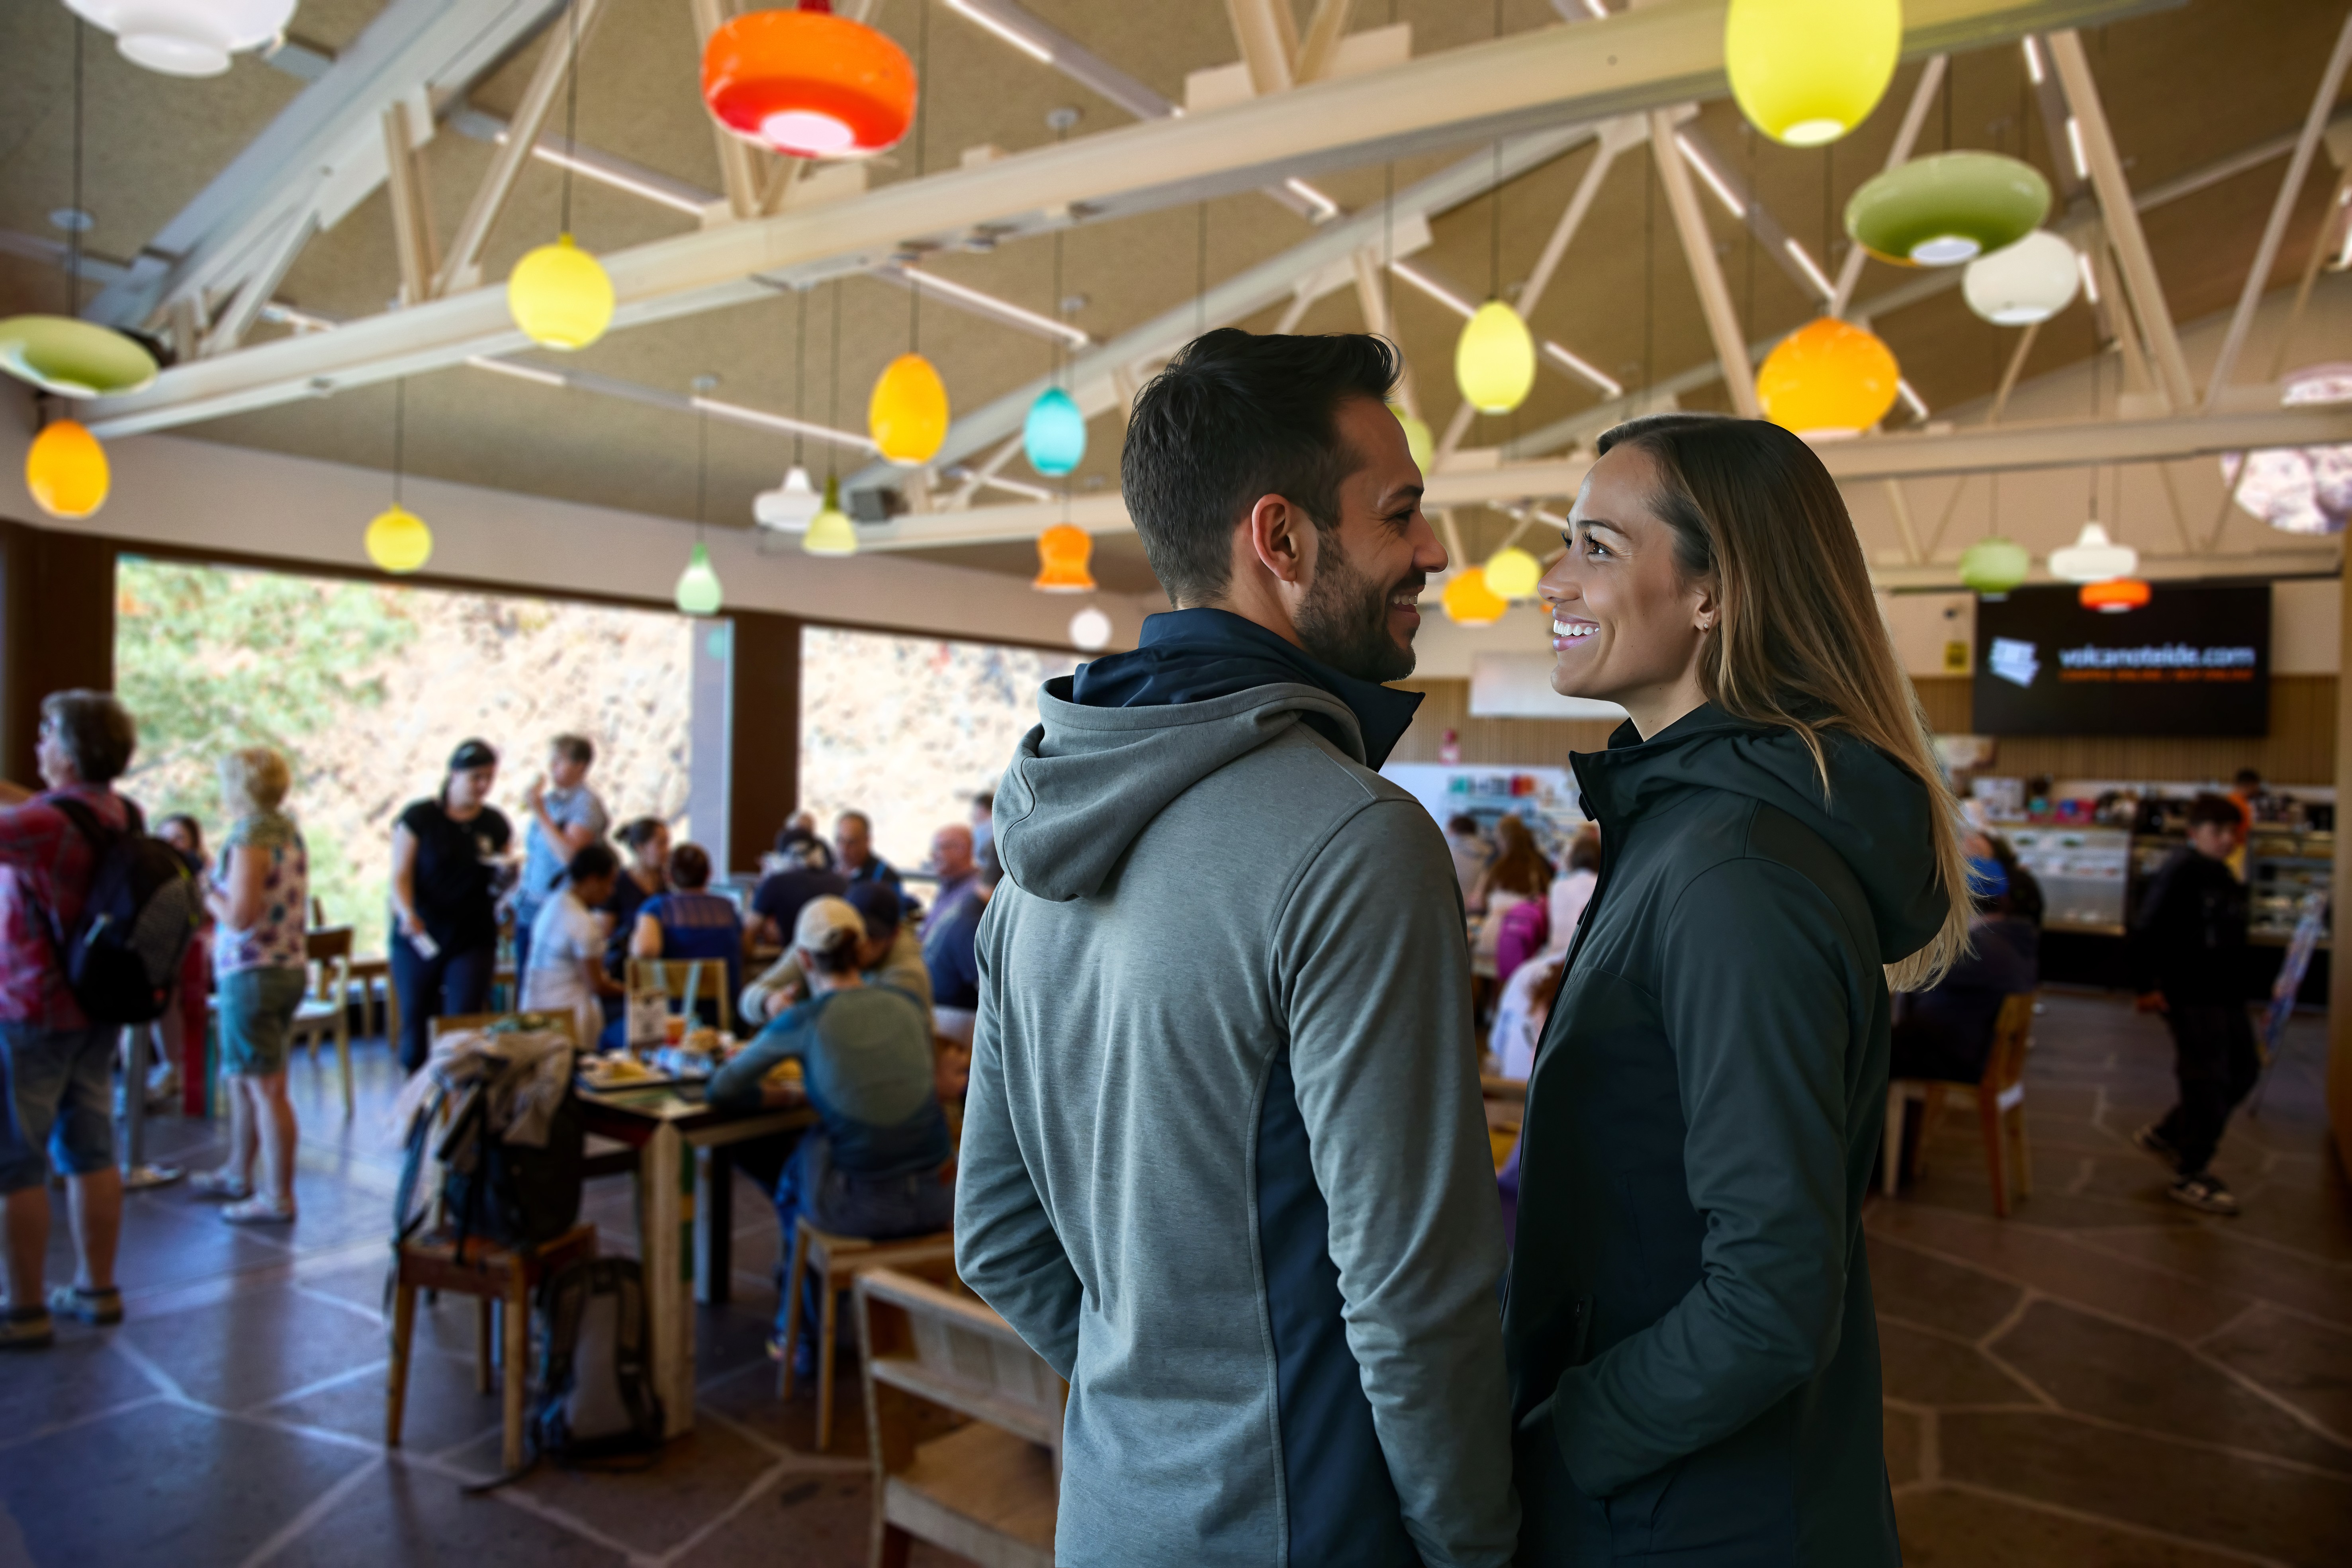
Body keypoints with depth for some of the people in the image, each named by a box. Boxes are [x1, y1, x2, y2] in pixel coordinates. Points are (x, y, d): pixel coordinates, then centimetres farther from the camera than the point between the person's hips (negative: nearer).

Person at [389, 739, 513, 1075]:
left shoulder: (496, 824, 6)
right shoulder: (419, 818, -3)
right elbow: (400, 875, -6)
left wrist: (504, 876, -10)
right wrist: (407, 913, -23)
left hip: (474, 940, 1)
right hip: (419, 940, -1)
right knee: (415, 1024, 7)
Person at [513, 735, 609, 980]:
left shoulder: (587, 804, -10)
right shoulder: (548, 799, 13)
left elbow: (570, 854, -22)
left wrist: (540, 813, -18)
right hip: (528, 908, 8)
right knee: (524, 977, 7)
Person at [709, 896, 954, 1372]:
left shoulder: (803, 1021, -7)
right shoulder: (909, 1005, 3)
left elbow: (721, 1090, 2)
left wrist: (777, 1096, 18)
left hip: (864, 1208, -4)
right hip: (940, 1201, 4)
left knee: (790, 1187, 29)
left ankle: (803, 1337, 43)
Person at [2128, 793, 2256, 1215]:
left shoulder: (2222, 874, 12)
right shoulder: (2179, 872, -16)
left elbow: (2230, 935, 20)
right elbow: (2145, 930, -21)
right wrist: (2146, 986, -21)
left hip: (2223, 994, 9)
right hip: (2190, 997, -9)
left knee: (2243, 1070, 16)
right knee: (2208, 1083, -3)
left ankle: (2165, 1135, 28)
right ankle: (2190, 1177, 11)